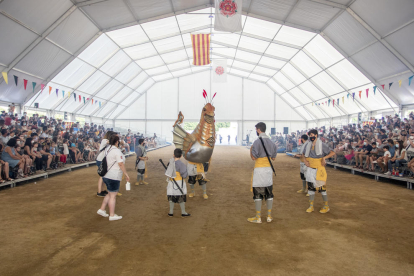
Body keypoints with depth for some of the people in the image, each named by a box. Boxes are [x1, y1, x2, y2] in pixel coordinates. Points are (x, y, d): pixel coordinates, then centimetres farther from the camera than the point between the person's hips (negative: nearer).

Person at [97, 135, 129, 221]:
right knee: (113, 196, 2)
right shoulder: (116, 151, -18)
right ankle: (112, 215, 11)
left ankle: (102, 209, 25)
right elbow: (121, 164, -21)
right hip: (113, 177, -9)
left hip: (106, 175, 9)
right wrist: (126, 174, -13)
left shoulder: (106, 149, 9)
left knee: (110, 194, 22)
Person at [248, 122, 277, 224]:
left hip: (259, 170, -6)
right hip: (269, 169, 6)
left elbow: (253, 157, -14)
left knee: (257, 194, 2)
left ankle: (258, 217, 7)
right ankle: (269, 216, 19)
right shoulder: (271, 142, 8)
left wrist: (251, 149, 3)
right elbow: (274, 157, 12)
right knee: (269, 193, 13)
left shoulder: (257, 142, -13)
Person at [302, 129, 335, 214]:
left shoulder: (322, 145, -8)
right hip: (310, 169, 5)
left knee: (322, 187, 0)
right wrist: (305, 161, 2)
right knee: (310, 187, 8)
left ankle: (326, 206, 15)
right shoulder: (308, 145, 7)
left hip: (319, 169, -5)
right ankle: (311, 206, 18)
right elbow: (305, 155, 21)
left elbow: (332, 153, -13)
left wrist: (324, 157, -26)